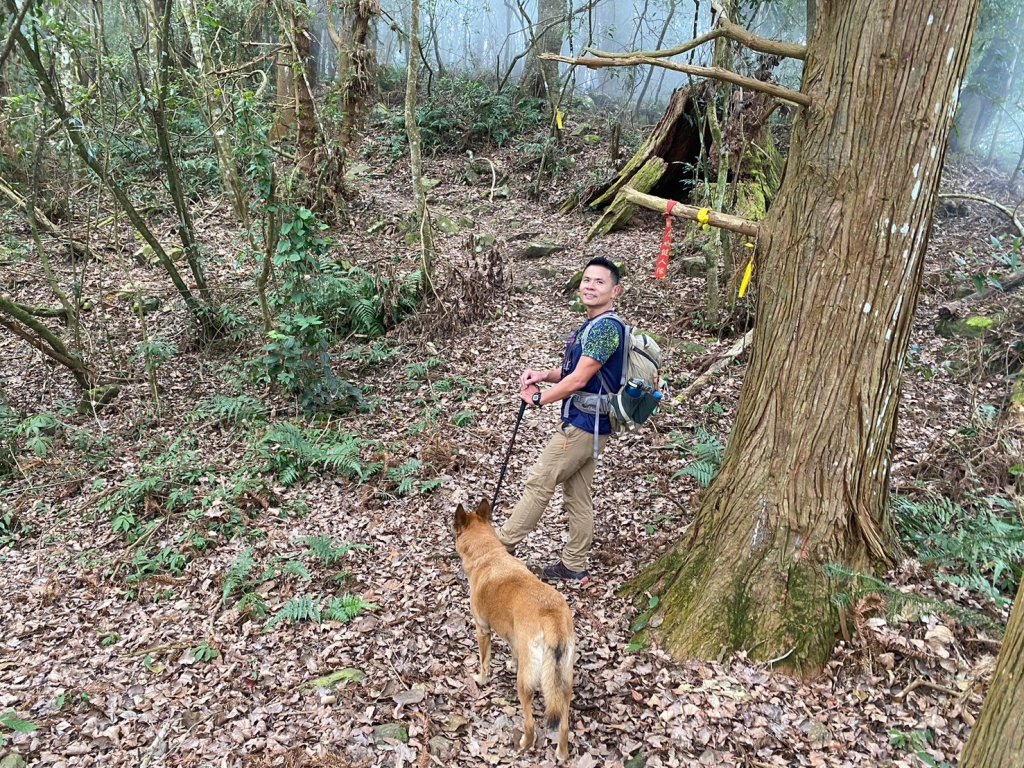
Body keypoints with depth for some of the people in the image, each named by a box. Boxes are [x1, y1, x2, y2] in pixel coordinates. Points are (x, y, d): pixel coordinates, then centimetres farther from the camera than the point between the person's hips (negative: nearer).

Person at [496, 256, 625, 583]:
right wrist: (542, 375, 2)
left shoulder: (606, 327, -19)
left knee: (538, 485, 1)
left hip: (582, 425, -10)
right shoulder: (594, 325, 13)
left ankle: (500, 545, 13)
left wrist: (538, 398, -8)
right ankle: (574, 566, 23)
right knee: (577, 496, 14)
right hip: (584, 423, 10)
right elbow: (573, 369, 20)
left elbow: (578, 379, -21)